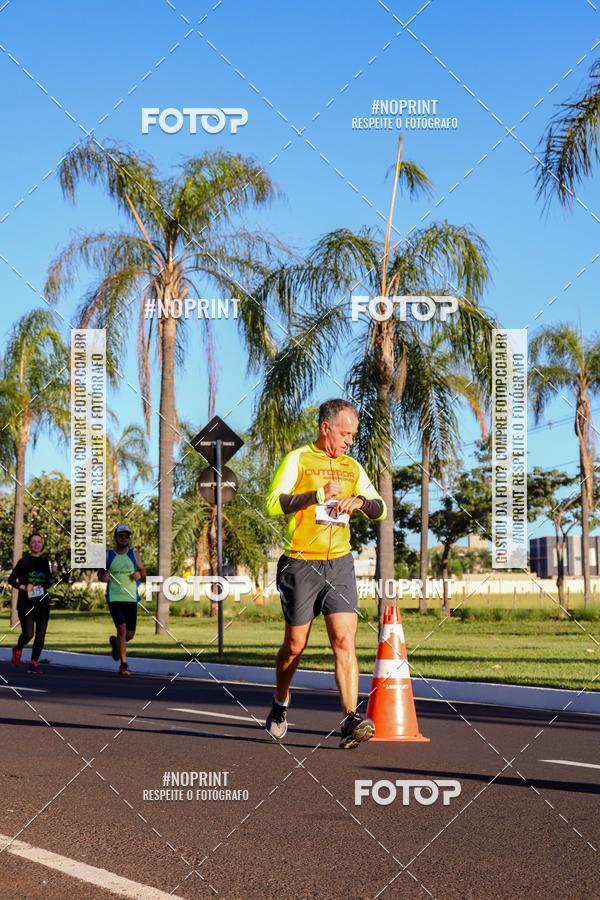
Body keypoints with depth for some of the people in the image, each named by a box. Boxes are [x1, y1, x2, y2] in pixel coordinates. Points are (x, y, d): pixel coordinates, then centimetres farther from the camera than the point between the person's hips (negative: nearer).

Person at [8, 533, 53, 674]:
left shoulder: (44, 561, 11)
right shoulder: (24, 561, -1)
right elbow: (11, 579, -1)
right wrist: (23, 587, -16)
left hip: (42, 602, 4)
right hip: (26, 602, -4)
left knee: (40, 635, 0)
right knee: (28, 633, -14)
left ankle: (34, 663, 10)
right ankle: (18, 650, 17)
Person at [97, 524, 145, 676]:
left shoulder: (135, 555, 7)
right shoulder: (107, 555, 3)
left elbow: (143, 571, 16)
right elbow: (100, 574, 11)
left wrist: (139, 574, -7)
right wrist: (103, 577, -12)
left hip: (131, 598, 3)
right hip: (114, 598, -2)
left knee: (129, 634, 3)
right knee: (122, 628, -16)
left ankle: (115, 641, 39)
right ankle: (123, 663, -8)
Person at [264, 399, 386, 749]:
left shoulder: (352, 467, 14)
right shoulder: (298, 459, -1)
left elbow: (381, 510, 15)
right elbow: (273, 504, -13)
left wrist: (360, 501, -6)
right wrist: (318, 495, -20)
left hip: (340, 563, 3)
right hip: (301, 564, -3)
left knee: (345, 641, -12)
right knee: (295, 645, 7)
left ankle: (352, 720, -17)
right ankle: (280, 706, 32)